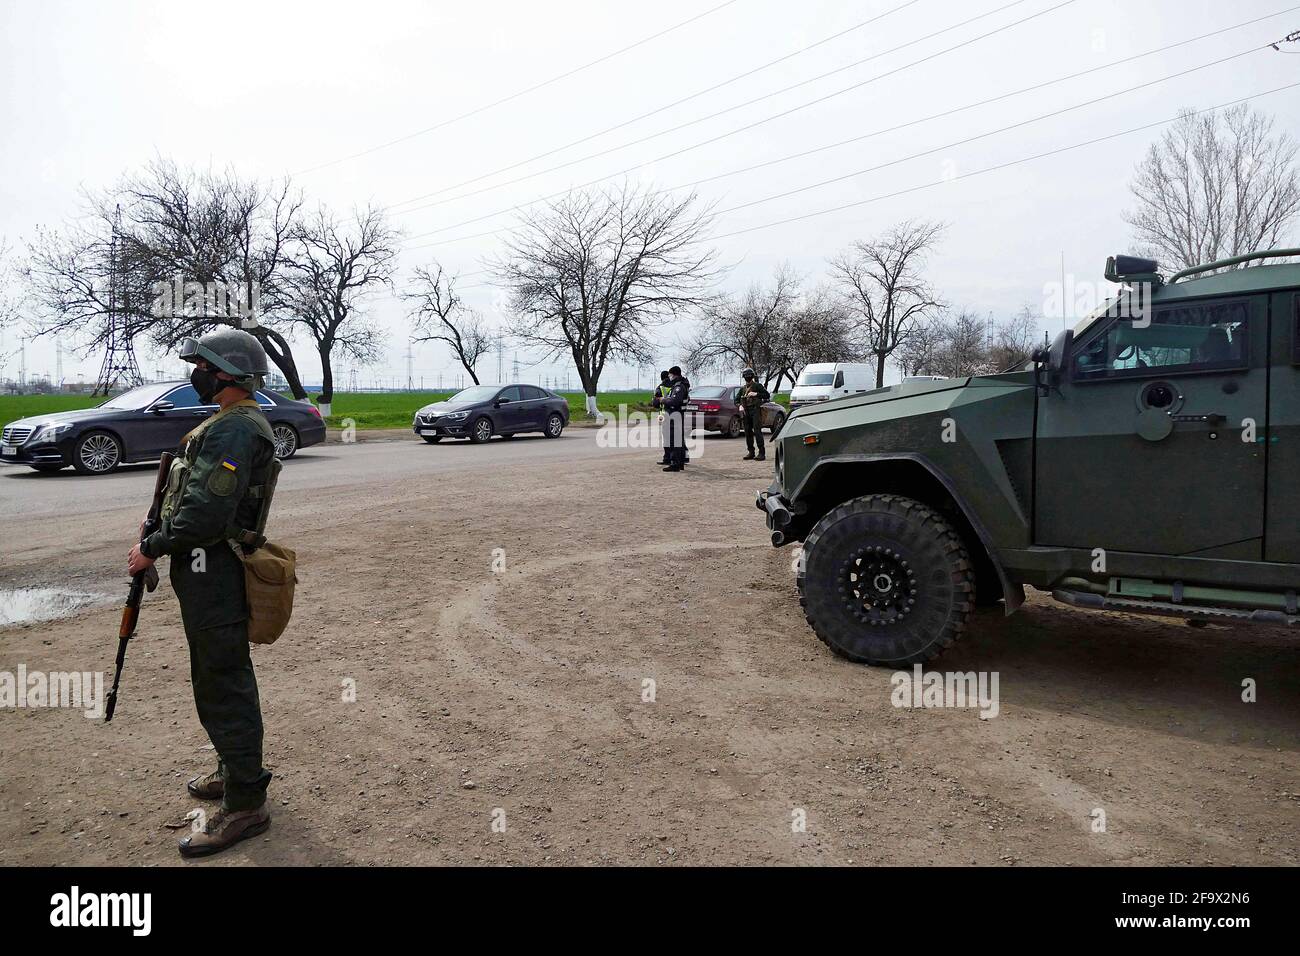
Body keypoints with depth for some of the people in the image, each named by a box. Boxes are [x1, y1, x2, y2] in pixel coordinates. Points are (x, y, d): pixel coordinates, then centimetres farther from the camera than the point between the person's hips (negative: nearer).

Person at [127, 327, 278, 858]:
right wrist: (160, 531, 7)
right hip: (214, 574, 11)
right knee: (221, 676, 21)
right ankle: (235, 769, 38)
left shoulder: (233, 429, -20)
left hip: (213, 577, -11)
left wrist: (150, 549, -12)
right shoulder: (234, 423, 15)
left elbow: (205, 516, -25)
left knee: (223, 685, -3)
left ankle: (245, 804, 7)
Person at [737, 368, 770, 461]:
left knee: (757, 431, -13)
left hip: (755, 411, -6)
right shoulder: (743, 388, 17)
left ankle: (762, 453, -14)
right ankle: (751, 453, 14)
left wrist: (756, 394, -14)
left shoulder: (757, 386, 1)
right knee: (748, 432, 6)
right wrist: (740, 405, -1)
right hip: (746, 412, 6)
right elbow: (737, 399, 19)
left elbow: (767, 395, -3)